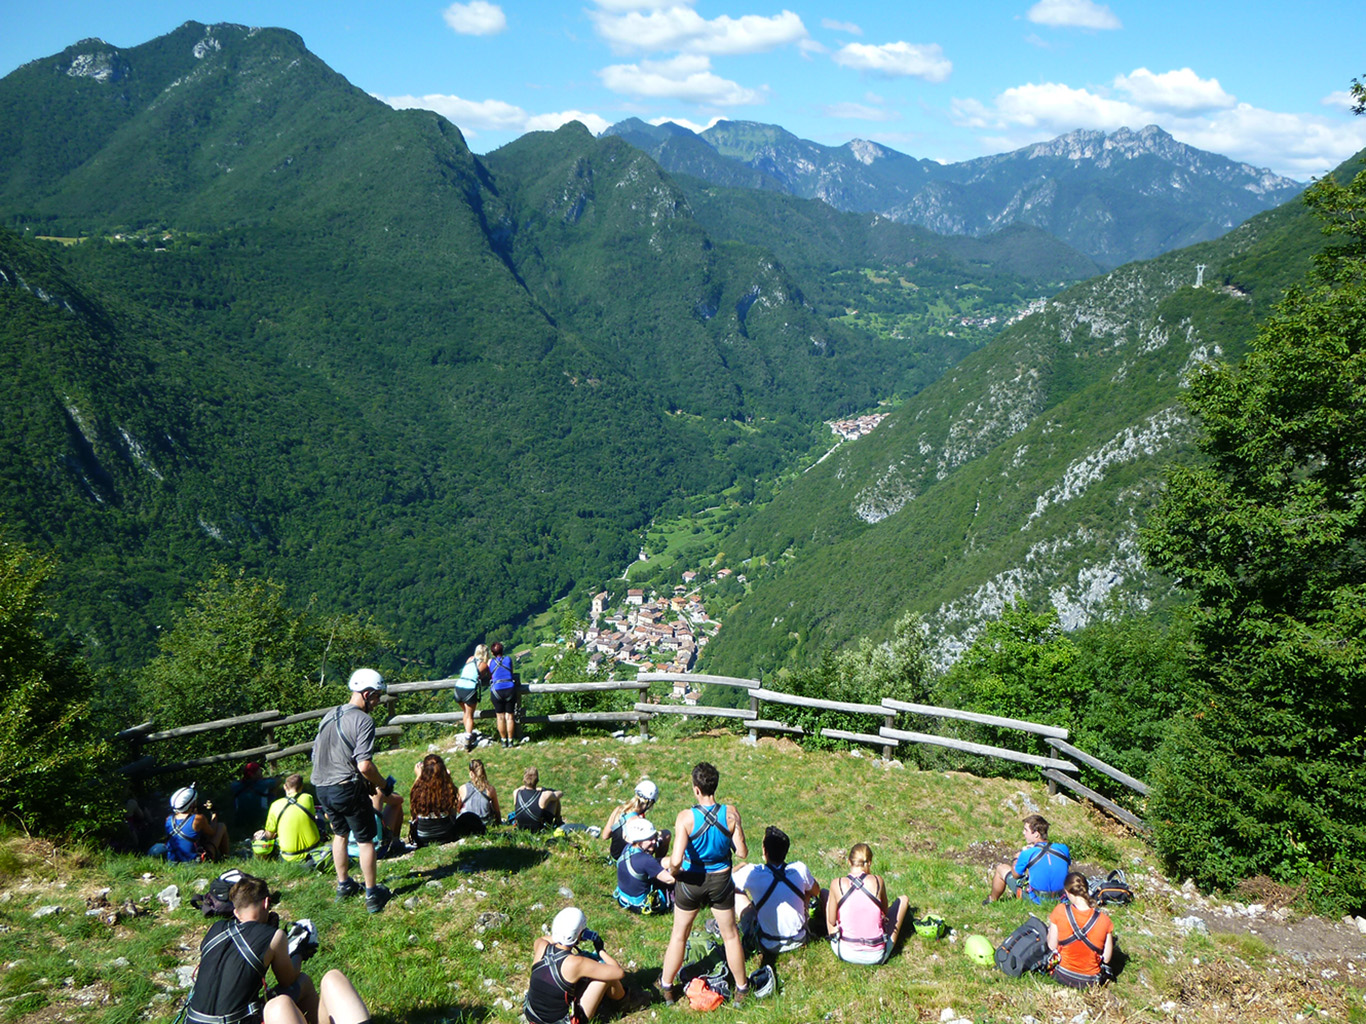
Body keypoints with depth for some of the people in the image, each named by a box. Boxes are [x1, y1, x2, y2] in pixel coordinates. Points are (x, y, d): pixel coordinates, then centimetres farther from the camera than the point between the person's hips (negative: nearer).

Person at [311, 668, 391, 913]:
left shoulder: (329, 716, 10)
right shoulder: (363, 721, -16)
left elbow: (316, 754, 17)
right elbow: (364, 765, -24)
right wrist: (380, 783, -4)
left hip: (321, 787, 7)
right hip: (348, 789, -7)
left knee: (340, 833, 26)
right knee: (365, 839, 7)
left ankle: (343, 884, 37)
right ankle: (372, 894, 14)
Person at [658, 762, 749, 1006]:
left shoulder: (686, 817, -25)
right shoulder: (731, 813, -18)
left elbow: (676, 859, -29)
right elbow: (742, 852, -13)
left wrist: (673, 871, -7)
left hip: (692, 881, -1)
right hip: (721, 880, 1)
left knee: (679, 934, 20)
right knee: (730, 935, 21)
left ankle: (667, 986, 36)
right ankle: (741, 990, 34)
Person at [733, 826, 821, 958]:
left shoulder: (752, 873, -23)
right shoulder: (800, 869, -14)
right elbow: (816, 891, 8)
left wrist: (742, 867, 13)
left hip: (768, 946, -2)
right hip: (799, 940, 2)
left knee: (736, 892, 9)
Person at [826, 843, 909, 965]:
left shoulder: (837, 884, -10)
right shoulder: (877, 881, -10)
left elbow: (832, 921, -2)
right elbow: (885, 913, 7)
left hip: (844, 953, 0)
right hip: (877, 956, 0)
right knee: (903, 899, 20)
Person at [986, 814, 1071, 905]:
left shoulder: (1027, 854, -23)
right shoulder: (1063, 848, -12)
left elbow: (1015, 875, -6)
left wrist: (1017, 858, 13)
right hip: (1060, 898, 5)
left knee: (1001, 868, 12)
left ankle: (992, 900, 38)